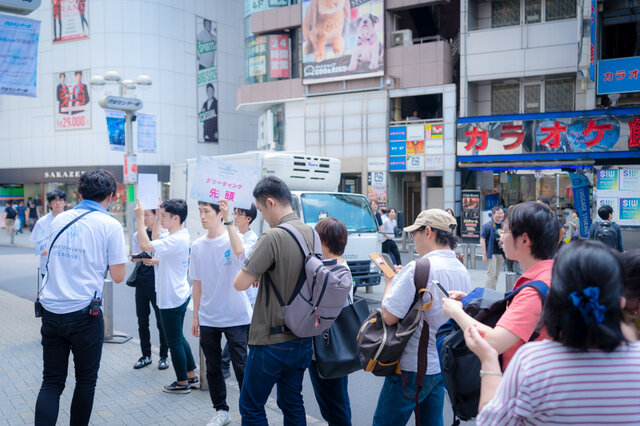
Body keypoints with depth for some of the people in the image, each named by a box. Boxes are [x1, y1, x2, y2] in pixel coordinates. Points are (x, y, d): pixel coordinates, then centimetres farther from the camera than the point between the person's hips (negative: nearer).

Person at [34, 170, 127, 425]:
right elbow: (118, 275, -7)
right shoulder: (109, 225, -7)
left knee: (51, 382, 11)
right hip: (84, 314, -4)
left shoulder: (59, 220, 8)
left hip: (51, 311, 4)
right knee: (85, 382, 13)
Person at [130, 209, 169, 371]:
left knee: (161, 321, 2)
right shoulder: (137, 234, 8)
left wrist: (155, 261, -23)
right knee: (142, 320, 11)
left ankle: (164, 356, 17)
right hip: (142, 281, 4)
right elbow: (134, 257, 9)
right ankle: (146, 355, 24)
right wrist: (139, 258, -13)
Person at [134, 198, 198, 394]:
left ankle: (182, 383, 18)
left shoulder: (176, 240, -24)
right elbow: (155, 239, 23)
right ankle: (192, 376, 31)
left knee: (174, 341, 4)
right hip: (179, 295, 10)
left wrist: (140, 218, -24)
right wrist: (159, 217, 16)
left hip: (172, 299, -10)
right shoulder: (180, 235, 7)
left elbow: (145, 245, -31)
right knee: (178, 338, 21)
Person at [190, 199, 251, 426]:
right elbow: (197, 284, 11)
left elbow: (239, 251, -36)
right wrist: (195, 316, 12)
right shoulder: (197, 245, 5)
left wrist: (228, 220, -36)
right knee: (213, 368, 13)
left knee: (241, 366, -1)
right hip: (208, 318, 5)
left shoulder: (232, 238, -9)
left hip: (236, 316, -5)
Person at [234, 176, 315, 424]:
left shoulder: (273, 237, -21)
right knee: (292, 403, 19)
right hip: (302, 338, 7)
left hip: (272, 341, -7)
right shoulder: (311, 233, 3)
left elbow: (240, 284, -22)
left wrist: (254, 272, -2)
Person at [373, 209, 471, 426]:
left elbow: (389, 316, -22)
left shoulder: (418, 269, -22)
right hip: (445, 365, 8)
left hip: (413, 367, -8)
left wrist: (390, 281, -6)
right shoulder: (462, 271, 4)